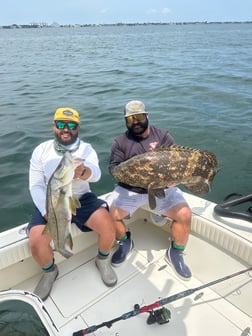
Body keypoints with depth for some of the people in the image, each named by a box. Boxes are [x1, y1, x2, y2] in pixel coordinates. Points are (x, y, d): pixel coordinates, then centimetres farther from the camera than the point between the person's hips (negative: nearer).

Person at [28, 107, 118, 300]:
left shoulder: (87, 149, -6)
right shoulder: (41, 150, -3)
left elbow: (96, 174, -26)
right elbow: (36, 185, -3)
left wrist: (83, 172, -51)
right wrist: (47, 211, -18)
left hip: (82, 199, 0)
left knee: (109, 226, -24)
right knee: (36, 242, -22)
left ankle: (103, 260, 11)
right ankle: (50, 272, 14)